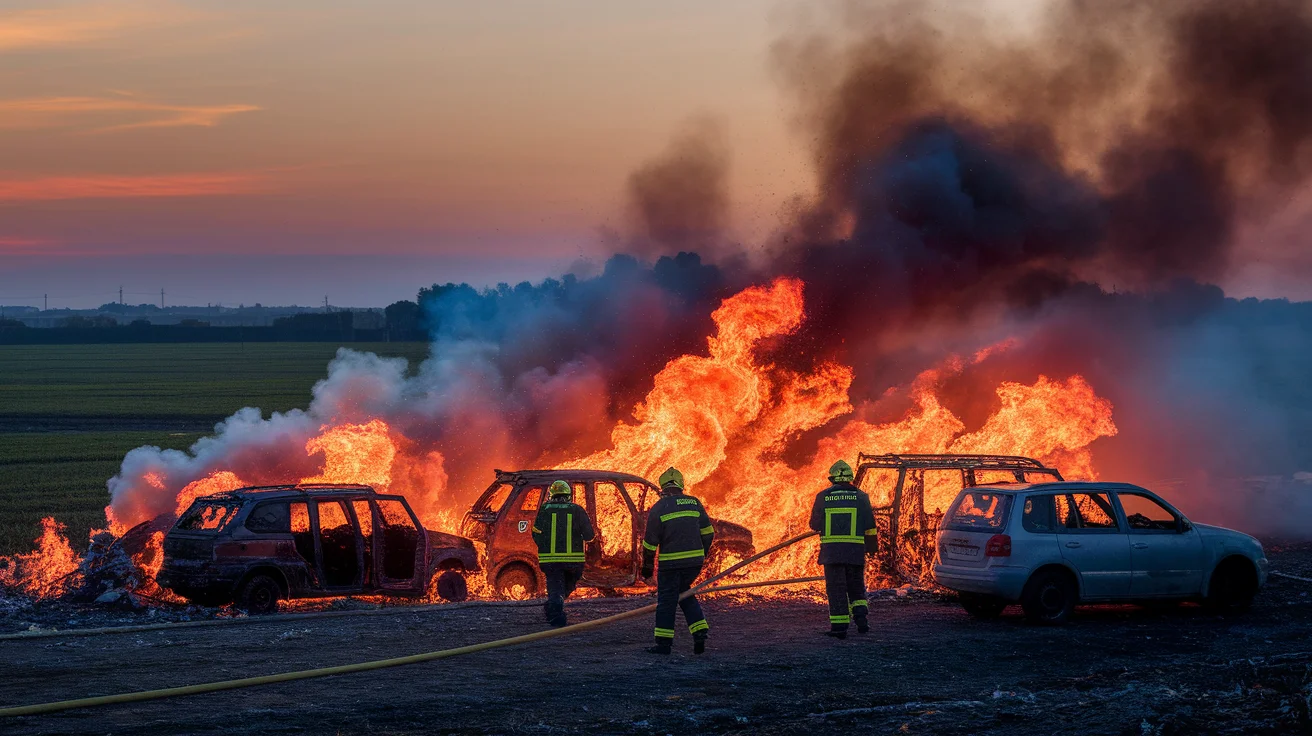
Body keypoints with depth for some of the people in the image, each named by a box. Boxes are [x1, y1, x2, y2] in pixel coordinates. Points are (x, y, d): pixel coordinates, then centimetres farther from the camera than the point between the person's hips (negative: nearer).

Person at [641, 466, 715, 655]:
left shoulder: (659, 508, -5)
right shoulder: (695, 503, 6)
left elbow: (650, 541, -4)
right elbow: (708, 533, 10)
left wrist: (647, 565, 6)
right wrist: (702, 554, 21)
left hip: (671, 562, -4)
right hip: (695, 561, 4)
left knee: (667, 600, 3)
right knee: (684, 593, 21)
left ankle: (664, 643, 4)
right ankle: (700, 631, 8)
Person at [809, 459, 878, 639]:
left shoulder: (823, 497, -1)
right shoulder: (860, 497, 2)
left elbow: (815, 524, 5)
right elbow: (870, 527, 4)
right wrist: (872, 548, 16)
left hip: (831, 550, -1)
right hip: (855, 552, 1)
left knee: (836, 588, 2)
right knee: (856, 587, 14)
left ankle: (839, 625, -2)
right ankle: (861, 617, -2)